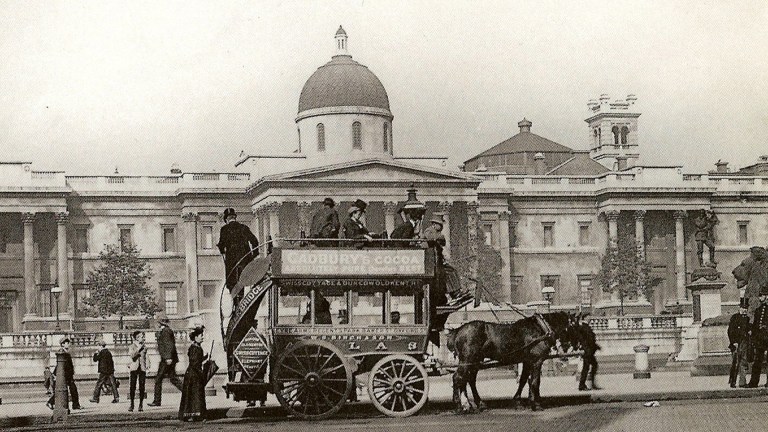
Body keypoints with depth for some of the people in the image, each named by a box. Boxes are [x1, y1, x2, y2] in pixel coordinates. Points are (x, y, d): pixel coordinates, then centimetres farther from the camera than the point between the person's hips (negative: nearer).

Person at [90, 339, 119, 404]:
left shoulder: (101, 353, -11)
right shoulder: (109, 352, 12)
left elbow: (95, 359, -9)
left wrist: (95, 354, 9)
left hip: (104, 372, -7)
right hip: (111, 371, 7)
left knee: (99, 384, 2)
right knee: (113, 384, 4)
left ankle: (95, 398, 4)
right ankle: (116, 397, -1)